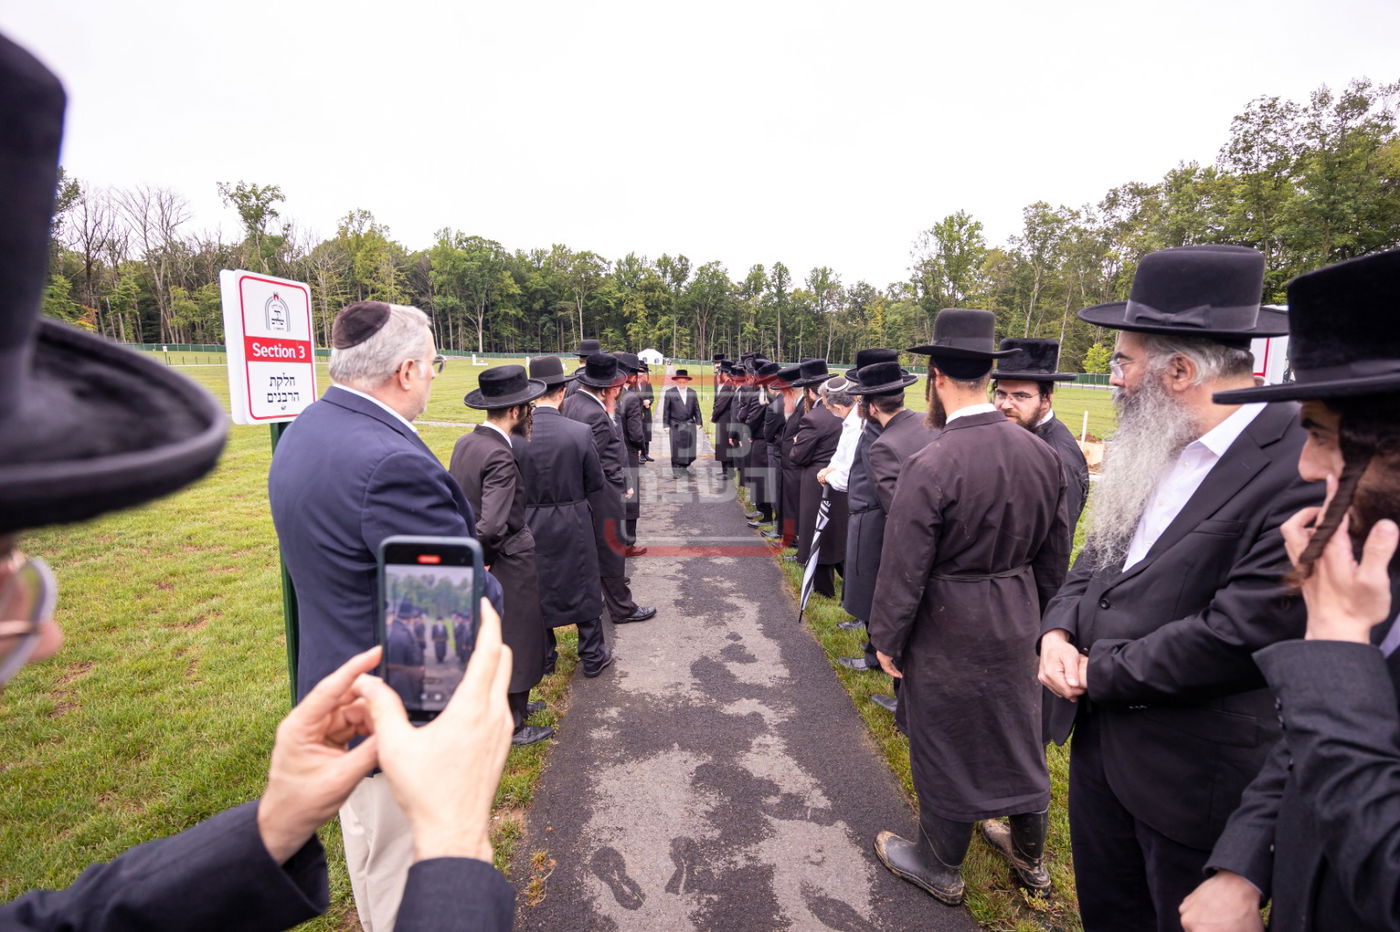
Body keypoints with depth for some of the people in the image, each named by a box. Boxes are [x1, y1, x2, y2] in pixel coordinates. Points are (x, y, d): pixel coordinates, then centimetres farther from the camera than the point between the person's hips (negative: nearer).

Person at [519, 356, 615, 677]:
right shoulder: (580, 432, -17)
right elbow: (596, 485, -7)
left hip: (530, 525, 2)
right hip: (573, 524, -2)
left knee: (538, 590, 18)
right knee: (584, 588, 14)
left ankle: (543, 658, 33)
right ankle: (593, 656, 28)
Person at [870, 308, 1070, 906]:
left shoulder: (930, 465, -25)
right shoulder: (1043, 455, -5)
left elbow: (904, 570, -20)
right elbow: (1055, 556, 5)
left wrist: (887, 641, -6)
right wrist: (1035, 614, 19)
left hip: (949, 632, -6)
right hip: (1017, 627, 6)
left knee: (945, 746, 13)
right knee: (1019, 733, 24)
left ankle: (940, 867, 37)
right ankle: (1031, 854, 48)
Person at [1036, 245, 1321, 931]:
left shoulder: (1301, 469, -23)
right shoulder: (1156, 449, 2)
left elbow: (1239, 634, -27)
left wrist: (1098, 674, -15)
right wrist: (1058, 631, -8)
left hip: (1193, 774, -7)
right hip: (1100, 733, 7)